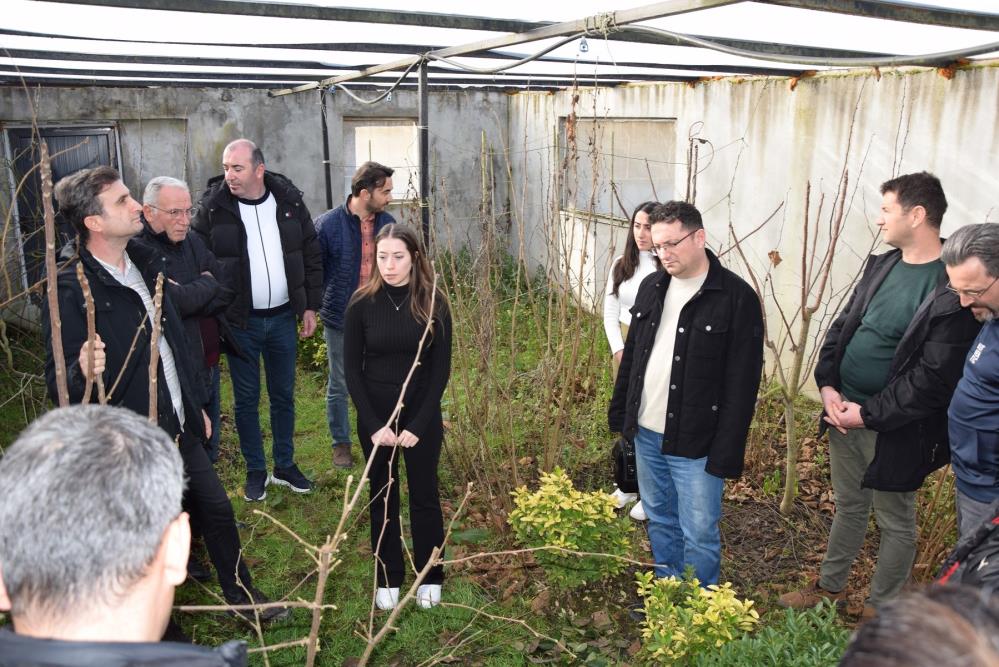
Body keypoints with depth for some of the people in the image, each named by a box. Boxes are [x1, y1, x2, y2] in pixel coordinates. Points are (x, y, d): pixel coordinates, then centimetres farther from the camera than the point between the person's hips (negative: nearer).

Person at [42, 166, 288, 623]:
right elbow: (59, 381, -19)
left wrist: (196, 405, 19)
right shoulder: (72, 291, -21)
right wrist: (83, 371, -43)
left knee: (216, 509, 17)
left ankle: (241, 594, 39)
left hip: (179, 430, 7)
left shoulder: (145, 264, 4)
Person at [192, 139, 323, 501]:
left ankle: (285, 466, 29)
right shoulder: (213, 207, -9)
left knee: (284, 395, 14)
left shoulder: (289, 200, -1)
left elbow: (311, 255, 5)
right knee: (246, 399, 9)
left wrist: (310, 306, 3)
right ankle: (255, 470, 25)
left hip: (283, 318, 2)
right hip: (240, 321, -2)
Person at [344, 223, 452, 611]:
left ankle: (429, 577, 29)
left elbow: (441, 369, -6)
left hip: (422, 413, 0)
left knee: (425, 495, 10)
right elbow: (352, 368, -4)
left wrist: (418, 424, -12)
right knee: (382, 496, 13)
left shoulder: (433, 303, -8)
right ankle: (388, 579, 30)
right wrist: (373, 424, -12)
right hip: (375, 415, 1)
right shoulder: (363, 304, -7)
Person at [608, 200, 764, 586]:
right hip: (646, 435, 6)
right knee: (659, 520, 20)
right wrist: (619, 410, 14)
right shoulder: (652, 287, 6)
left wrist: (727, 452, -17)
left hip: (696, 444, -6)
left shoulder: (737, 298, -14)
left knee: (699, 535, 5)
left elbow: (742, 382, -15)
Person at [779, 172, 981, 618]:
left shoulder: (952, 288, -20)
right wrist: (828, 386, -4)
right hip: (844, 411, 7)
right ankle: (831, 586, 41)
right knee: (848, 506, 23)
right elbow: (842, 326, 9)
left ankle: (881, 611, 32)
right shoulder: (882, 265, 4)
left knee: (895, 521, 14)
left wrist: (868, 413, -18)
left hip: (895, 427, -7)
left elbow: (934, 376, -21)